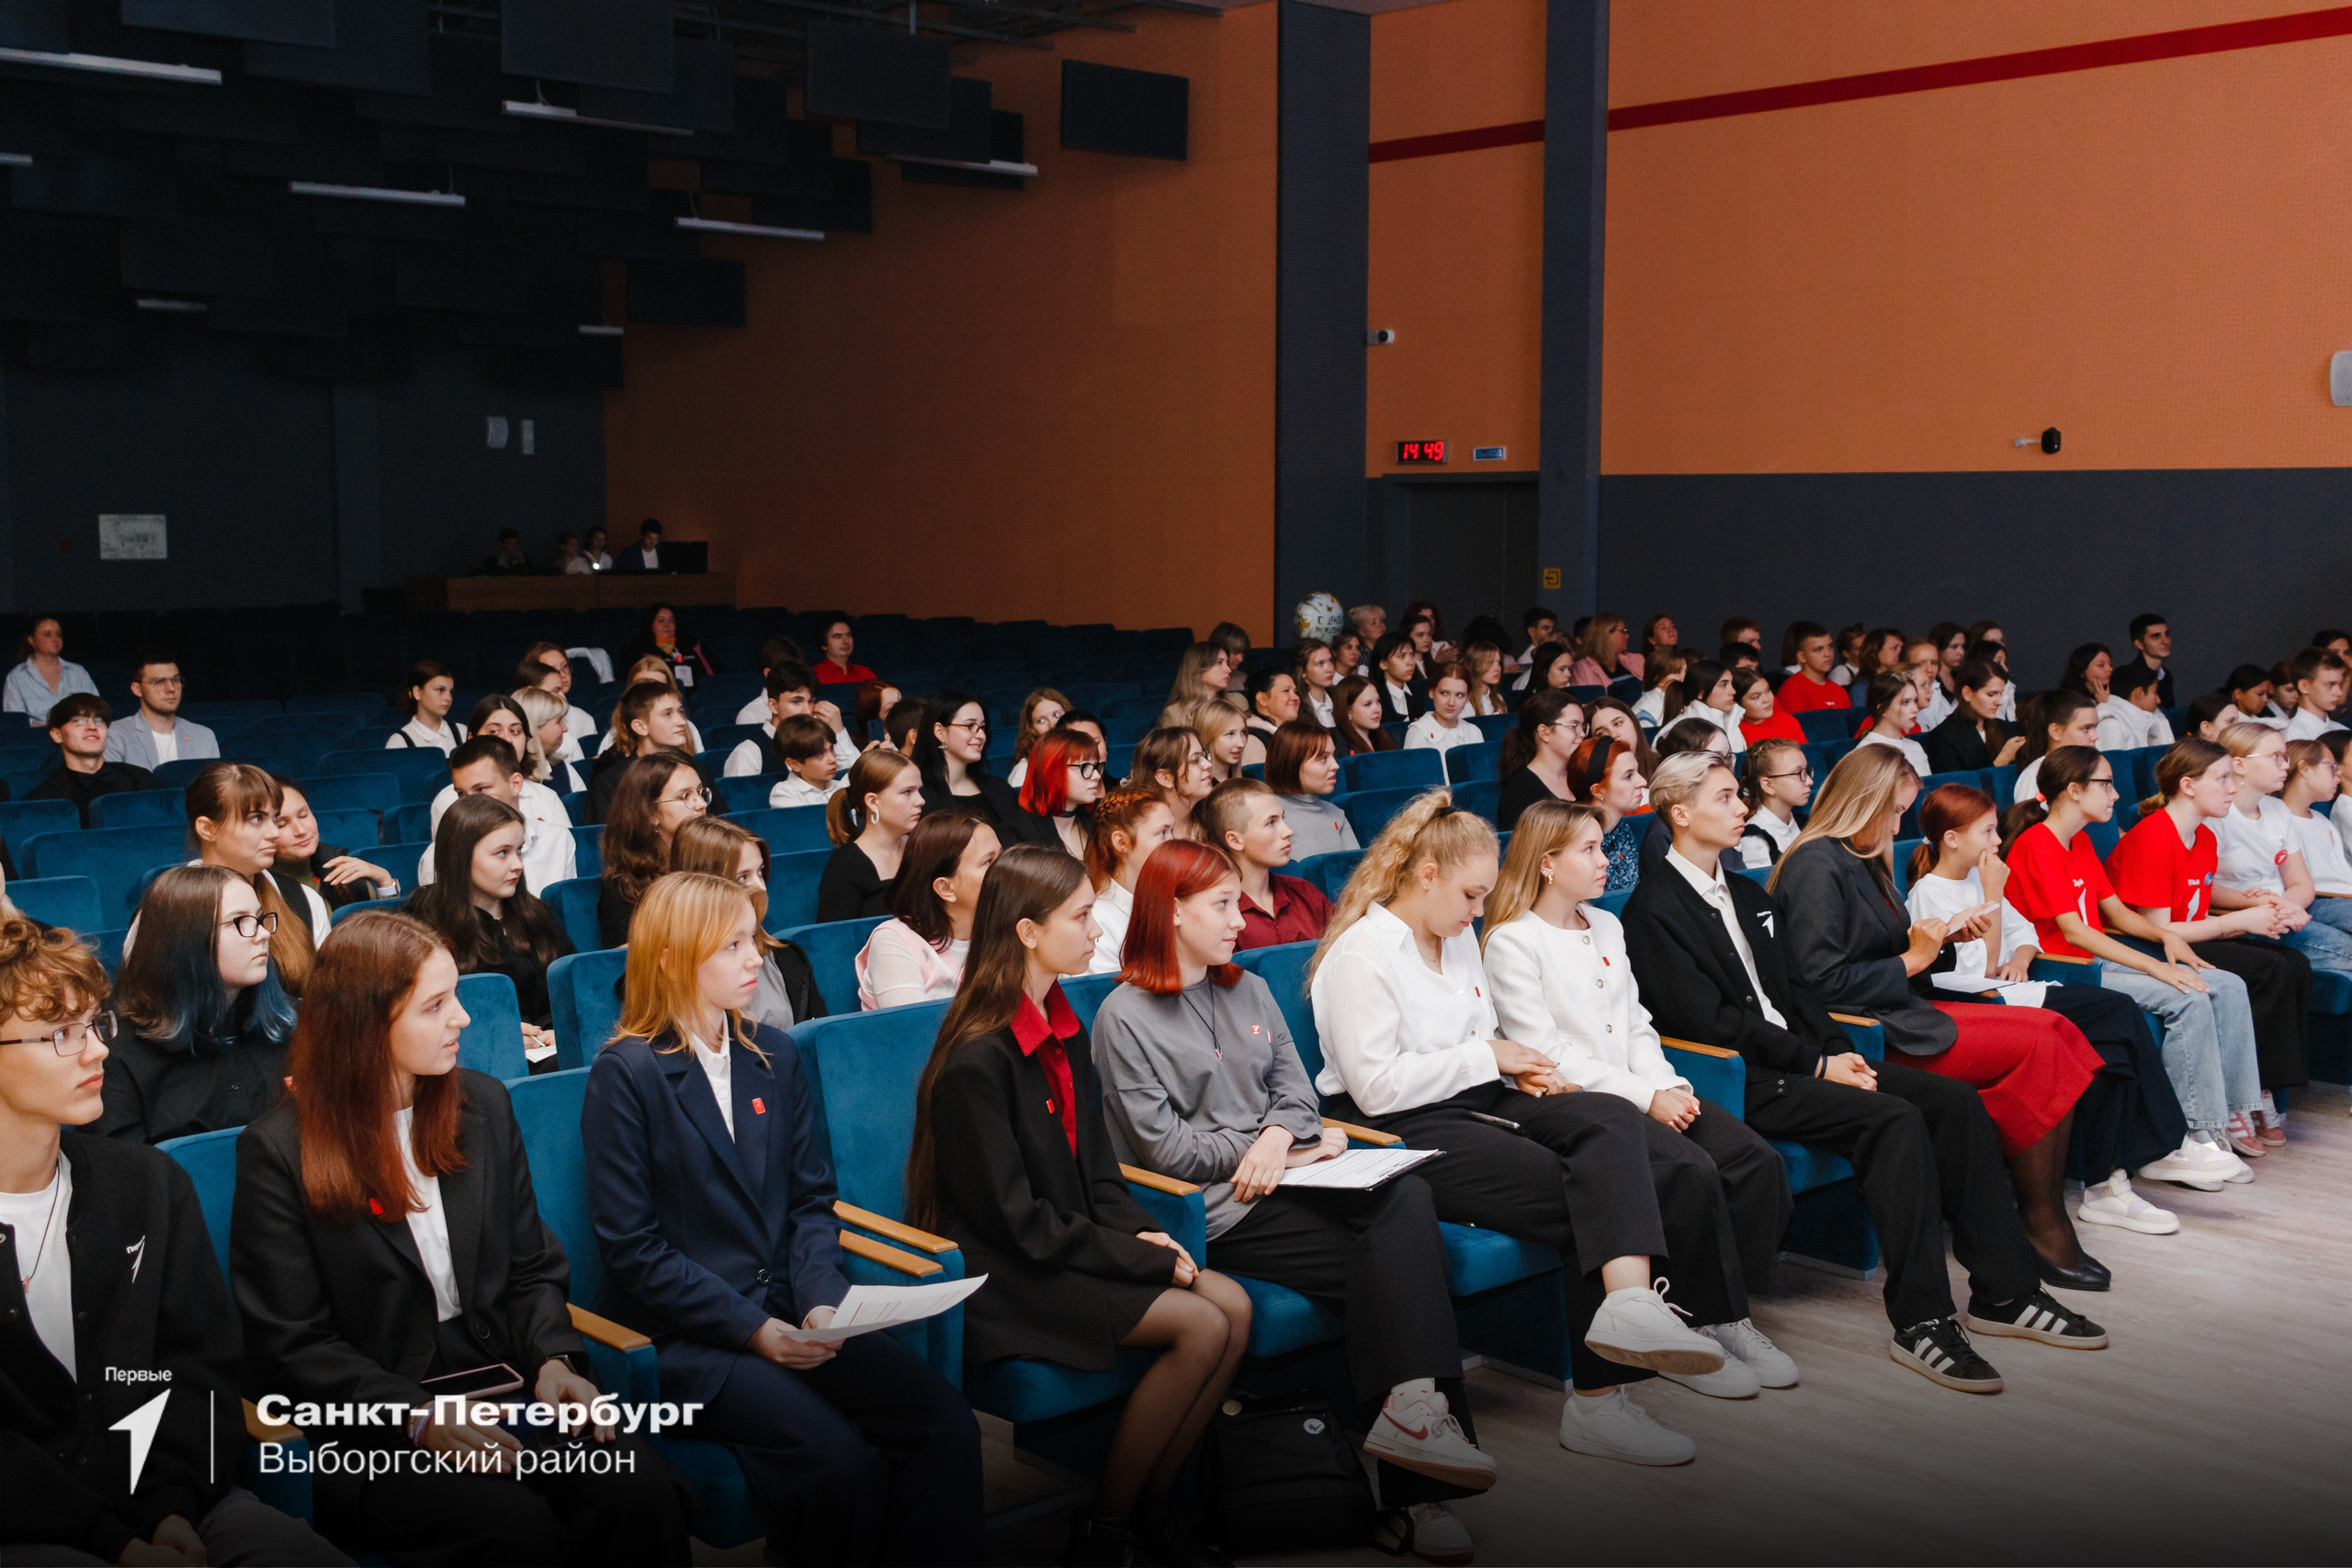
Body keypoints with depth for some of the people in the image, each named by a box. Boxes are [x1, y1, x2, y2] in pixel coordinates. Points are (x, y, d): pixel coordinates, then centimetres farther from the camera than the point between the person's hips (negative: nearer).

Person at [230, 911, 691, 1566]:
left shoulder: (484, 1104, 10)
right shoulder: (279, 1151, -4)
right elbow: (290, 1347, -6)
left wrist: (553, 1359, -7)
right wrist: (419, 1416, -18)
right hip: (373, 1430, -4)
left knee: (643, 1493, -25)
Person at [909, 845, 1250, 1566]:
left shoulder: (1066, 1032, 9)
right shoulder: (976, 1061, -19)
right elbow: (1016, 1220, -18)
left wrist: (1143, 1233, -5)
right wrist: (1139, 1255, -16)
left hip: (1072, 1244, 8)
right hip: (1003, 1277, -8)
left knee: (1234, 1306, -9)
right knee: (1199, 1327, -20)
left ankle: (1151, 1502, 3)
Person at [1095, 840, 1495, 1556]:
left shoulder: (1249, 991, 21)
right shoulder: (1125, 1016, -1)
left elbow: (1294, 1086, 15)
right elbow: (1164, 1146, -7)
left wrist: (1279, 1136, -10)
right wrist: (1298, 1148, -5)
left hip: (1280, 1173, 6)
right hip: (1217, 1208, -6)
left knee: (1409, 1196, -25)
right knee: (1380, 1263, -24)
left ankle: (1413, 1403, -35)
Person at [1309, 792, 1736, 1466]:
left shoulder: (1457, 938, 19)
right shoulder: (1361, 954, -9)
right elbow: (1377, 1086, -17)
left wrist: (1519, 1071, 4)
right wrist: (1487, 1057, -10)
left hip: (1477, 1103, 8)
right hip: (1400, 1133, -8)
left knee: (1612, 1118, -22)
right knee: (1587, 1197, -23)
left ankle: (1629, 1303, -41)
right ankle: (1597, 1397, -20)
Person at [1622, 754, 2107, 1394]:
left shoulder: (1748, 895, 21)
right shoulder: (1655, 909, -8)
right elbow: (1709, 1021, -15)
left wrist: (1840, 1050, 1)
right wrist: (1818, 1064, -14)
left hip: (1801, 1058, 9)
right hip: (1739, 1079, -9)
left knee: (1955, 1099, -6)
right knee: (1895, 1119, -28)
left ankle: (2003, 1292, -2)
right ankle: (1921, 1322, -24)